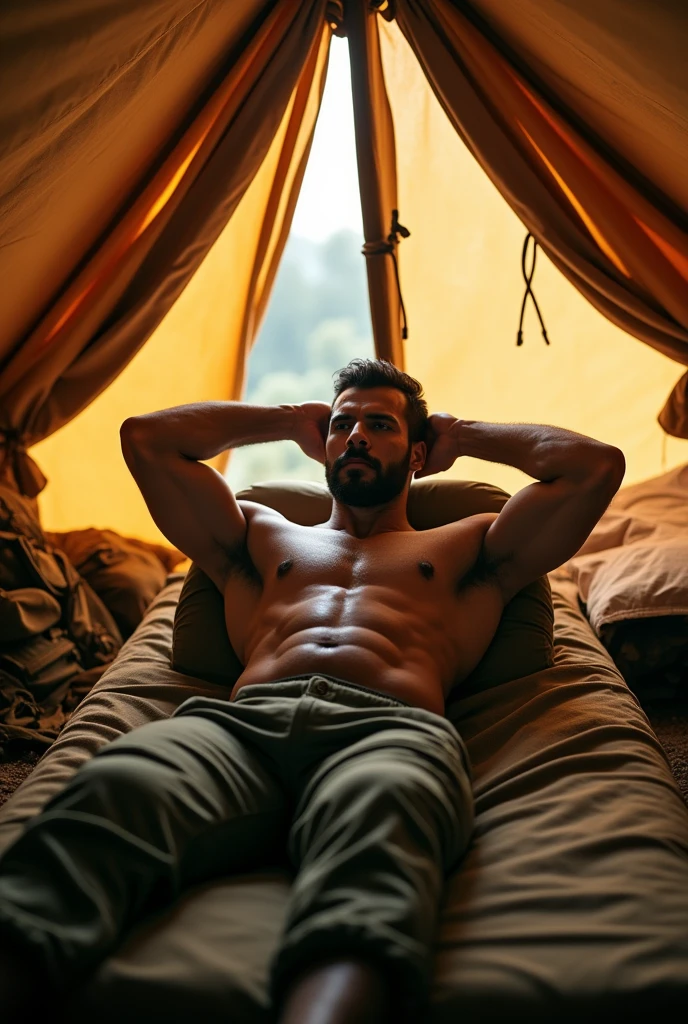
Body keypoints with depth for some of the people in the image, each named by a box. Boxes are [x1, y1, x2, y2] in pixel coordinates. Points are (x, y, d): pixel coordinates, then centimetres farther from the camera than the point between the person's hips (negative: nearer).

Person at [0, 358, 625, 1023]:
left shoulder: (468, 550, 33)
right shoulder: (262, 537, 38)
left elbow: (596, 465, 26)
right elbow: (146, 437, 37)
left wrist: (462, 433, 39)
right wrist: (291, 421, 45)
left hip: (391, 729, -1)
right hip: (240, 719, 2)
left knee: (378, 820, -41)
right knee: (117, 787, -35)